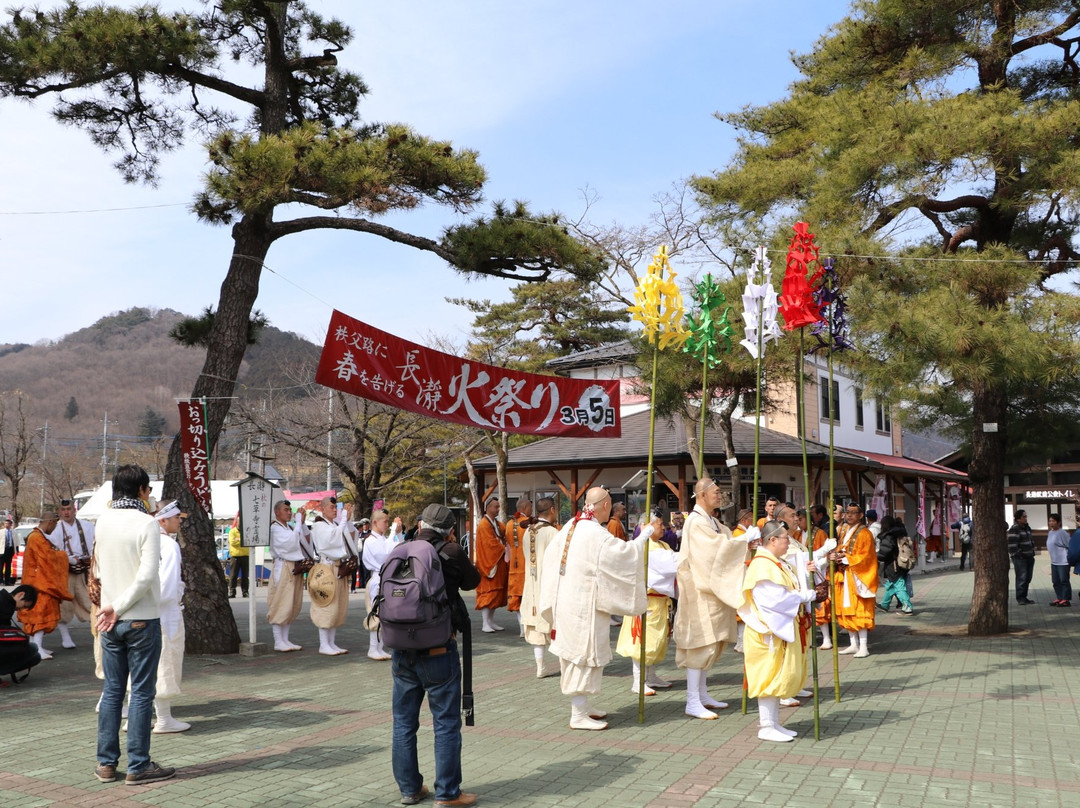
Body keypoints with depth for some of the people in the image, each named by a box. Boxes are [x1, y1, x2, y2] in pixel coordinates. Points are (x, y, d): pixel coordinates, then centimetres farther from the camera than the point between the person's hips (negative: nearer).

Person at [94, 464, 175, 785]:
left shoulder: (103, 521, 4)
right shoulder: (147, 524, -14)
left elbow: (100, 568, 12)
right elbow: (148, 575, -21)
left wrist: (112, 606, 11)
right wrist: (118, 608, -13)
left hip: (111, 621, 6)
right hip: (142, 619, -6)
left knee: (112, 691, 13)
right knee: (142, 692, 1)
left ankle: (106, 763, 18)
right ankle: (138, 766, 6)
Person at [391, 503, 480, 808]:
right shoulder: (450, 553, -11)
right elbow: (473, 580, 5)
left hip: (402, 650, 5)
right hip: (439, 651, -4)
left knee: (404, 722, 15)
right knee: (446, 723, 5)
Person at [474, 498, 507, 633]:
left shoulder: (498, 524, 16)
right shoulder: (484, 525, -11)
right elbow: (491, 543, -18)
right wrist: (504, 549, -8)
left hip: (498, 563, 9)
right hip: (488, 562, -9)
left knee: (496, 592, 9)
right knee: (487, 592, -8)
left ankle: (491, 621, 14)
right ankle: (485, 624, -8)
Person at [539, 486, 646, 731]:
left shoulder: (571, 526, 4)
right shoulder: (596, 534, -22)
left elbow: (551, 554, 13)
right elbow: (624, 553, -21)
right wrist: (644, 537, -7)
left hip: (565, 599, 9)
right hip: (584, 603, -9)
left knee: (575, 653, 17)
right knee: (586, 654, -1)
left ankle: (582, 706, 29)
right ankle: (579, 715, 4)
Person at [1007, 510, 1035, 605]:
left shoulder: (1027, 528, 15)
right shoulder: (1014, 529, -13)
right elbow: (1012, 544, -18)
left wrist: (1032, 550, 17)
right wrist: (1018, 554, -18)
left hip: (1029, 557, 9)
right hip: (1019, 558, -9)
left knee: (1028, 578, 12)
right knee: (1022, 578, -8)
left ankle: (1024, 597, 21)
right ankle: (1020, 598, -2)